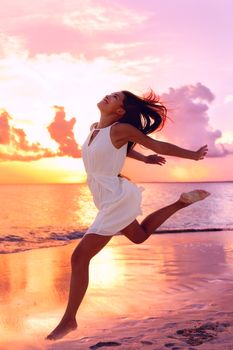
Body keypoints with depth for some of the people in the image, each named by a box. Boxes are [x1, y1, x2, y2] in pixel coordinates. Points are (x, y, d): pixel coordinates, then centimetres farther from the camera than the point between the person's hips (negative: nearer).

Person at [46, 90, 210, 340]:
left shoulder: (121, 128, -18)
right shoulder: (94, 128, 5)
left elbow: (159, 146, -8)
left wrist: (194, 155, 2)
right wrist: (145, 159, 34)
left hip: (117, 200, -9)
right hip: (113, 200, 9)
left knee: (80, 257, -12)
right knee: (140, 236, 33)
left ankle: (69, 320, -2)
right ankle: (182, 202, 37)